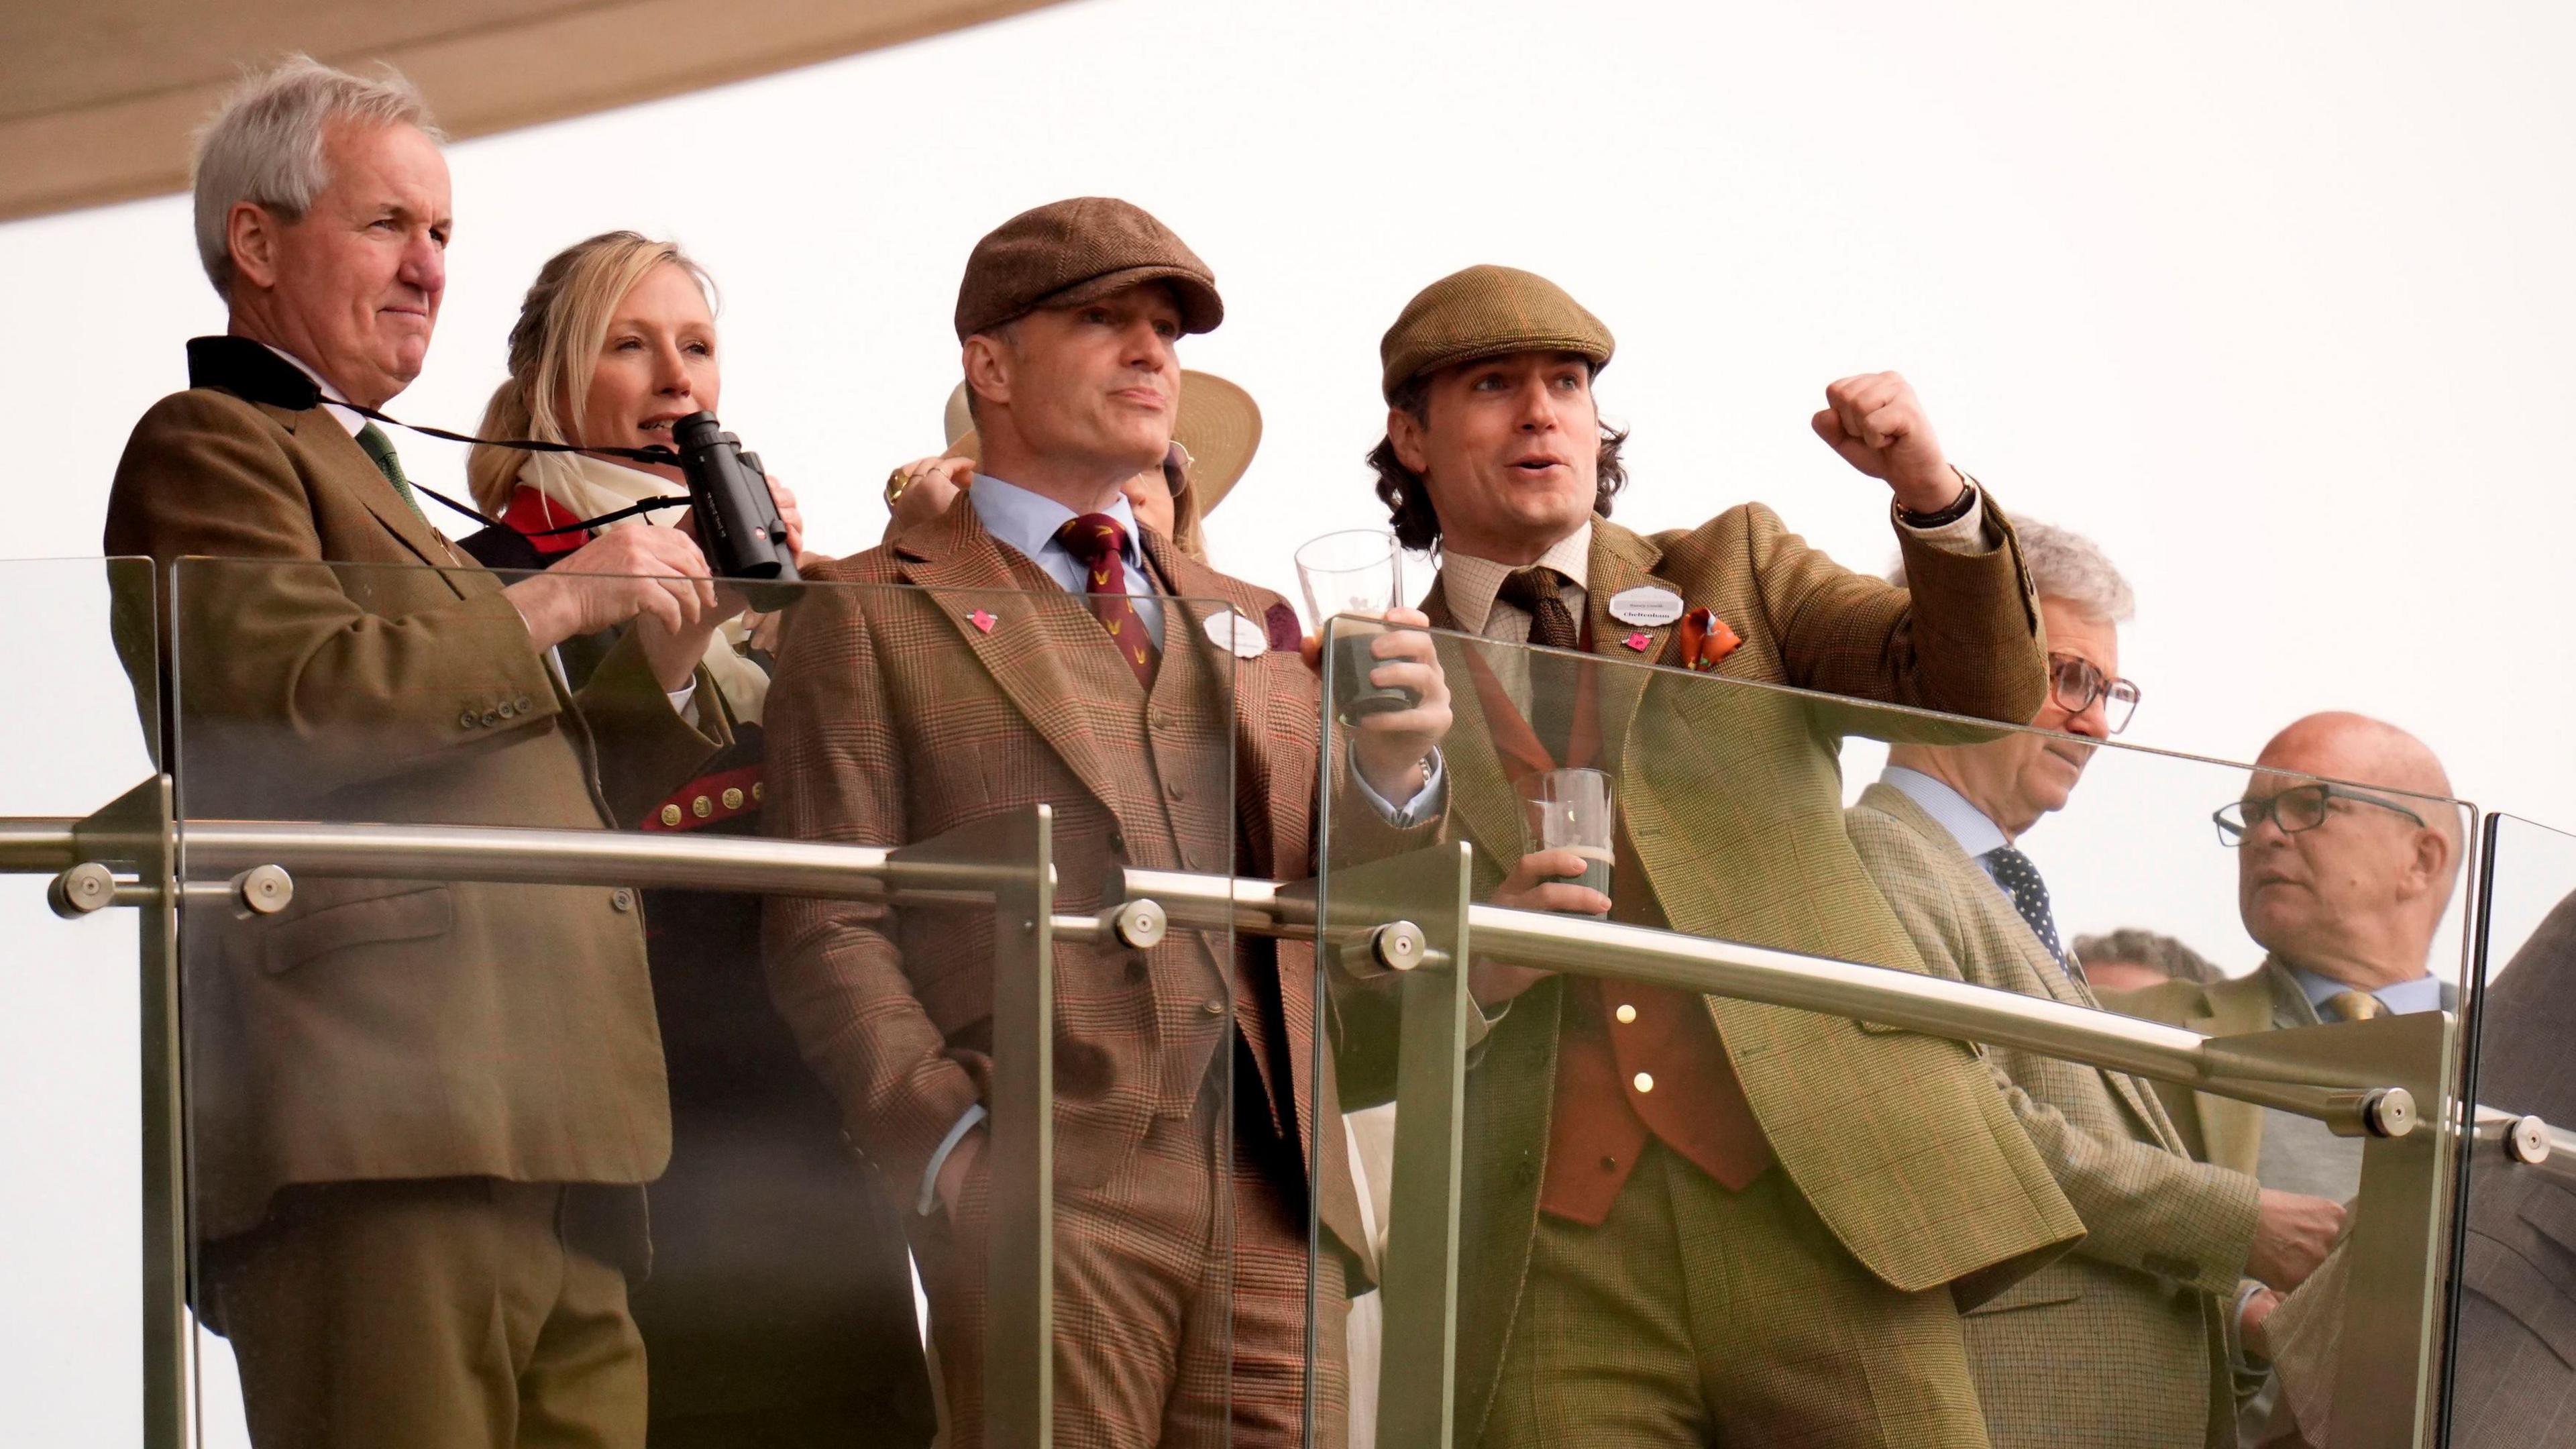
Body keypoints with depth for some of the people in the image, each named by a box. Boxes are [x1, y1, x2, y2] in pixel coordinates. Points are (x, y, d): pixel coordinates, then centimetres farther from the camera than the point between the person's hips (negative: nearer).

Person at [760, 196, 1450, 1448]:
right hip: (1052, 1201, -4)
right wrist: (960, 1156, -15)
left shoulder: (1251, 624, 22)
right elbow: (828, 933, -2)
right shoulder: (875, 617, 6)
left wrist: (1393, 775, -3)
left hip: (1278, 1200, 5)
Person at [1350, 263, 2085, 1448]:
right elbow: (1351, 1038, 10)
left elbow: (1984, 699, 3)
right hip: (1556, 1257, 0)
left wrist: (1933, 497, -13)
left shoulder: (1736, 569, 17)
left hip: (1820, 1186, 0)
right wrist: (1473, 970, -11)